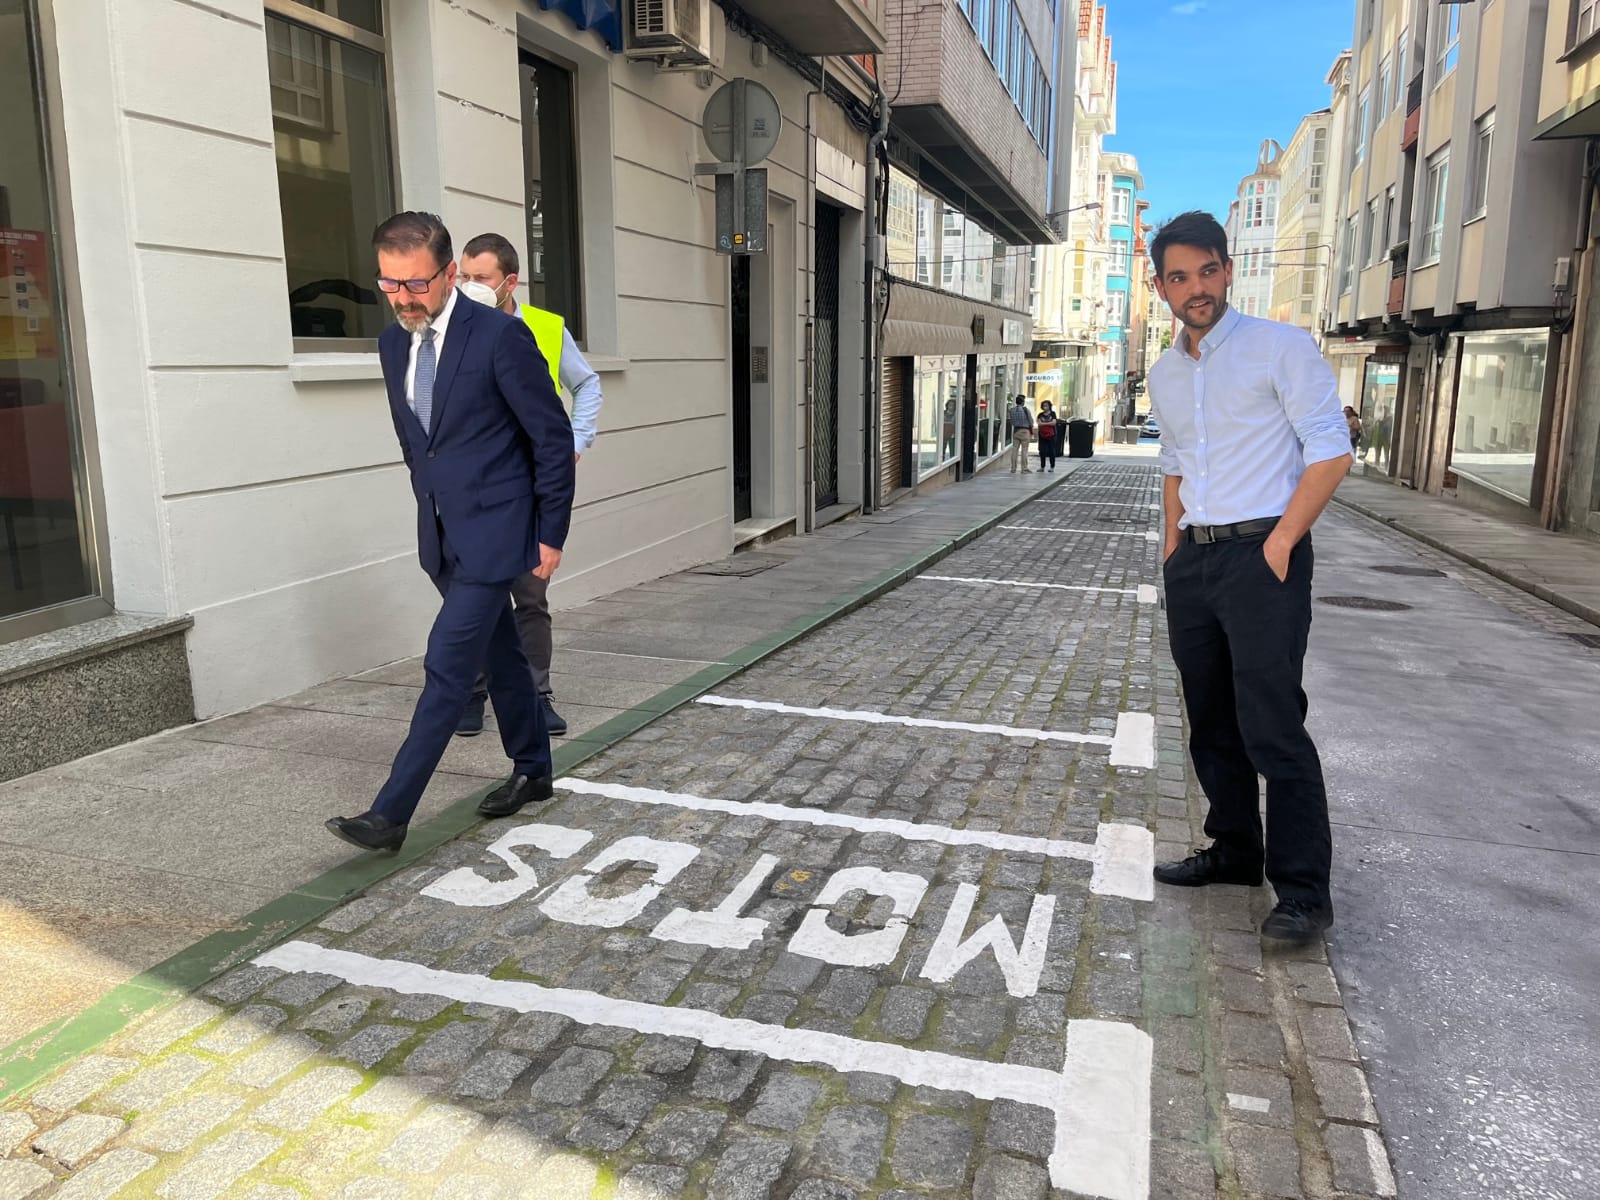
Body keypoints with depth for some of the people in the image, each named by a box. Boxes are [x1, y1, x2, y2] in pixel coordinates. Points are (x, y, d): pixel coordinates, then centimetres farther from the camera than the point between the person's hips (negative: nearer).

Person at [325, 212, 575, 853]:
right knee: (499, 654, 18)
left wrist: (550, 535, -10)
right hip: (442, 531, 7)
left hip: (493, 529, -7)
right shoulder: (393, 344, 7)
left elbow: (553, 437, -12)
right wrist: (433, 504, 19)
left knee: (447, 666, -9)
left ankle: (390, 813, -5)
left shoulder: (500, 335, -15)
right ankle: (532, 770, 33)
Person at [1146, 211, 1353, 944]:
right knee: (1211, 722, 13)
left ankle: (1303, 890, -1)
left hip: (1262, 557, -7)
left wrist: (1280, 543, -14)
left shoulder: (1280, 348, -6)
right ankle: (1235, 850, 27)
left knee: (1271, 726, -10)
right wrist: (1173, 547, 14)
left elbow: (1331, 450, -9)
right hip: (1192, 561, 7)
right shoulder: (1164, 375, 14)